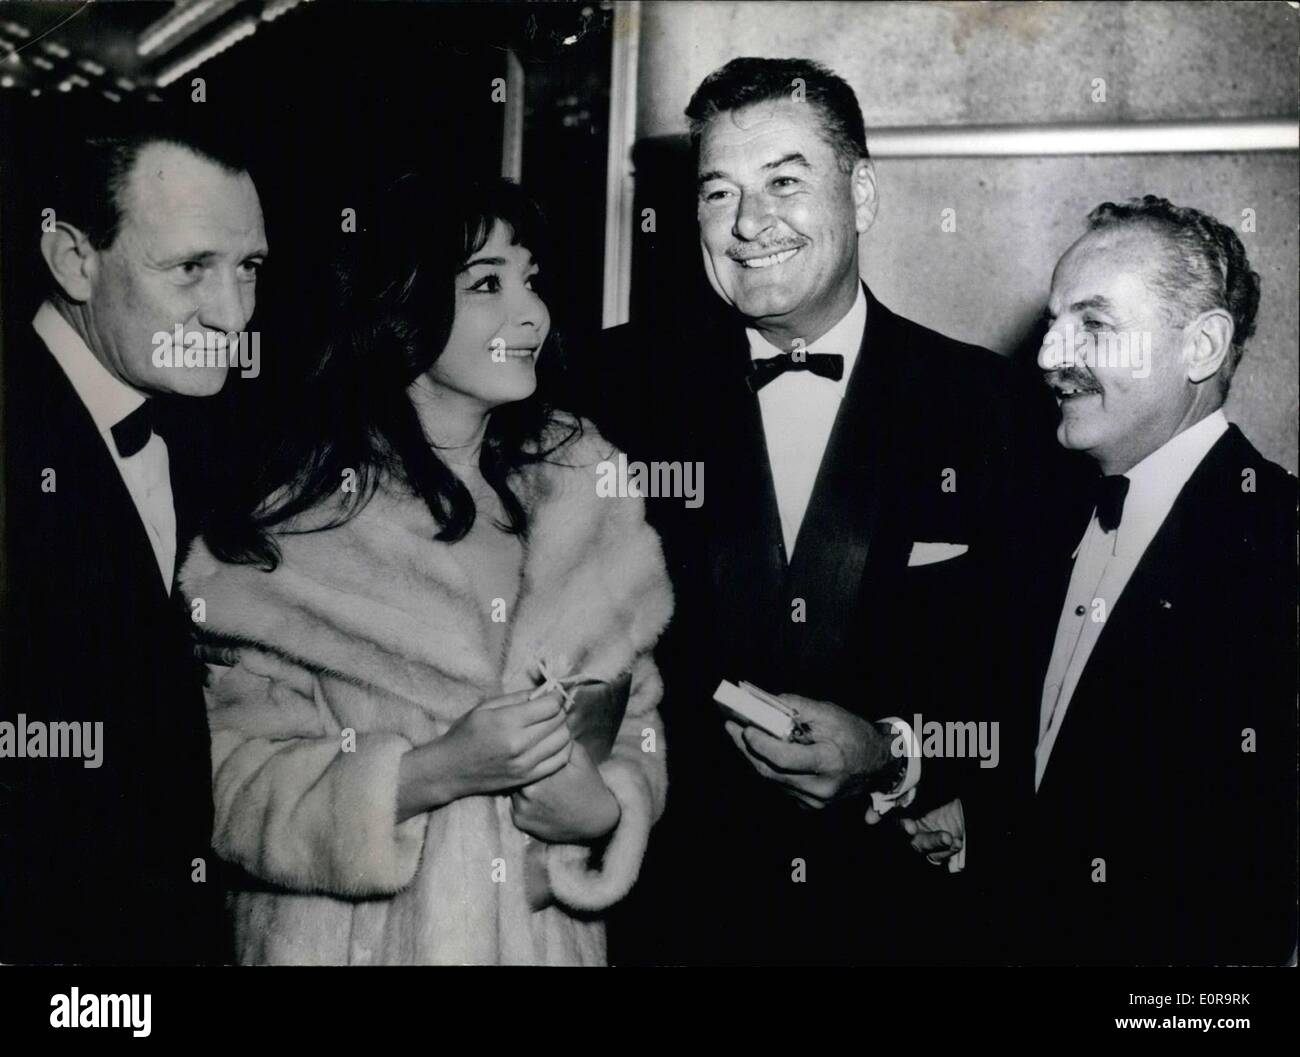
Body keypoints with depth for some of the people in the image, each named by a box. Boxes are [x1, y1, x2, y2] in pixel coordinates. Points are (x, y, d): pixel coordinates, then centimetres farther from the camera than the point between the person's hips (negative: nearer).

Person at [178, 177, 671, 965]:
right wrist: (436, 771, -24)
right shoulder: (297, 523, -12)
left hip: (547, 926, 3)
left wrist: (606, 807, -16)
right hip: (359, 934, -3)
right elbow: (236, 782, -13)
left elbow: (637, 712, 3)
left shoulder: (587, 485, -1)